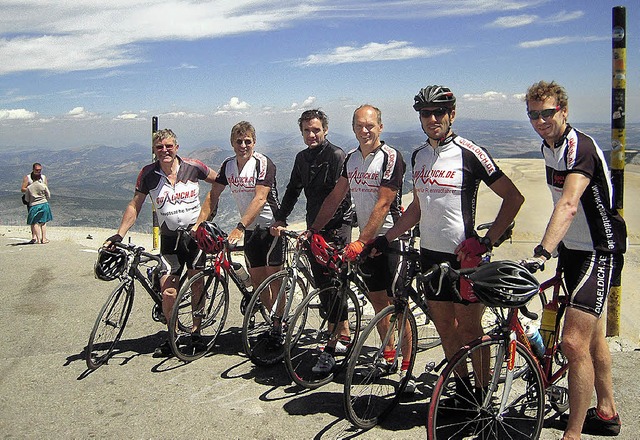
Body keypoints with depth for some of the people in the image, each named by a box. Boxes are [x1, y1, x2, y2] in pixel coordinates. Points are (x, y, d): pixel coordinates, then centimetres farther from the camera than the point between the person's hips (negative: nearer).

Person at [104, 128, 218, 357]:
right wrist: (119, 235, -8)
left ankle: (196, 330, 20)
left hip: (196, 233, 0)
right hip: (170, 238, 1)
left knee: (197, 283, 3)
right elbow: (134, 206, 0)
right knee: (168, 291, -7)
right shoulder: (148, 174, -4)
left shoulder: (192, 167, -5)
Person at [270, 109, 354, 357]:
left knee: (332, 283, -9)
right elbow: (293, 191, 17)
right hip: (315, 227, 8)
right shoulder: (302, 158, 13)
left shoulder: (336, 155, -11)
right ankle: (342, 333, 19)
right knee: (321, 283, 8)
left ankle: (338, 340, -1)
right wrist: (280, 219, 6)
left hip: (336, 226, -7)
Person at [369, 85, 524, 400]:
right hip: (430, 254, 6)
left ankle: (484, 394, 22)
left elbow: (513, 197, -9)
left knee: (469, 329, 3)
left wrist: (486, 242, -15)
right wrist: (386, 238, 12)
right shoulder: (418, 156, 9)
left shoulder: (469, 153, -11)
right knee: (445, 328, 15)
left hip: (463, 255, -6)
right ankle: (461, 389, 32)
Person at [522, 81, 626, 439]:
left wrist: (541, 252, -49)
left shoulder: (581, 147, -22)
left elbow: (569, 205, -37)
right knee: (592, 336, 19)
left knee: (574, 342, -16)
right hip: (573, 248, 9)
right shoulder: (549, 147, 6)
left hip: (599, 251, -9)